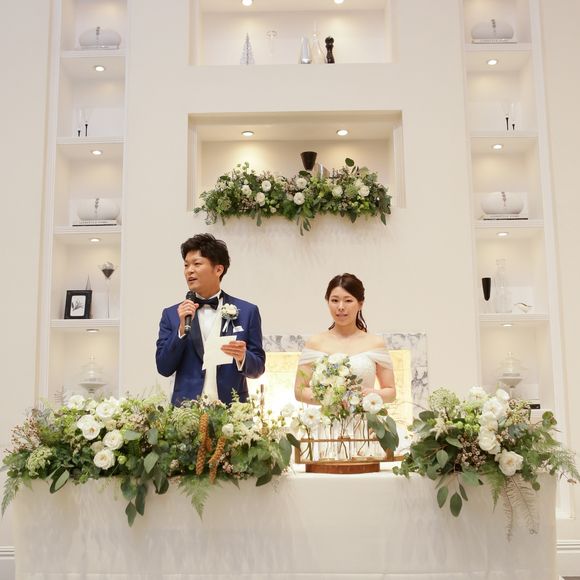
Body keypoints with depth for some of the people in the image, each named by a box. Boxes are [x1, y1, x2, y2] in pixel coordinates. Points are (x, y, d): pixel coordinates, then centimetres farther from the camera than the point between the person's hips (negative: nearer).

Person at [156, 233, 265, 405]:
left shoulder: (247, 312, 2)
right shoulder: (171, 314, 5)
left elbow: (258, 368, 4)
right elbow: (164, 368, 0)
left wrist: (242, 357, -16)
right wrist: (182, 328, -11)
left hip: (231, 410, 0)